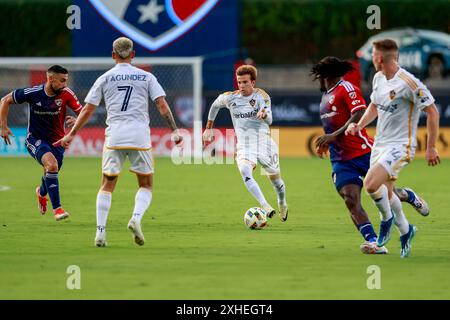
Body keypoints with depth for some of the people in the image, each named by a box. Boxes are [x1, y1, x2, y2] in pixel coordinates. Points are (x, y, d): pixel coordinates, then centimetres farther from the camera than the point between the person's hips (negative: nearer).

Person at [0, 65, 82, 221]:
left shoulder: (66, 94, -14)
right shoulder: (33, 93, -18)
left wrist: (76, 120, -35)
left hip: (57, 140, 3)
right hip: (35, 139, -3)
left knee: (51, 173, 15)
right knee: (52, 164, -29)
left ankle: (42, 193, 55)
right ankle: (57, 208, -25)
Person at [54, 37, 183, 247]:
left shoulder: (105, 78, 9)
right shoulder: (146, 77, 8)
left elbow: (88, 110, 7)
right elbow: (162, 105, -1)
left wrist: (72, 134, 14)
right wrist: (174, 131, 1)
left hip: (114, 136, 1)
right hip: (139, 135, -1)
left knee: (107, 185, 10)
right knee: (146, 185, 11)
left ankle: (100, 231, -2)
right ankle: (136, 218, -15)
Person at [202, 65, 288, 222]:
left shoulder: (261, 96, -8)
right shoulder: (230, 97, 3)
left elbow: (269, 121, -22)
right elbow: (215, 105, 25)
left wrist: (264, 114, -45)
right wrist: (209, 128, 27)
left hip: (264, 143, -1)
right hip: (243, 148, 1)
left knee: (276, 181, 12)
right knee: (245, 172, -31)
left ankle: (282, 205, 46)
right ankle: (266, 207, -43)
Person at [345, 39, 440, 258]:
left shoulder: (409, 83, -21)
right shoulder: (378, 78, 5)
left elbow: (432, 112, -15)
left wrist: (431, 148, -13)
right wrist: (359, 126, 5)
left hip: (400, 145, -8)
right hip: (380, 143, 8)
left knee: (371, 184, -24)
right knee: (384, 192, 14)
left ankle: (387, 219, 2)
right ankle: (405, 231, 38)